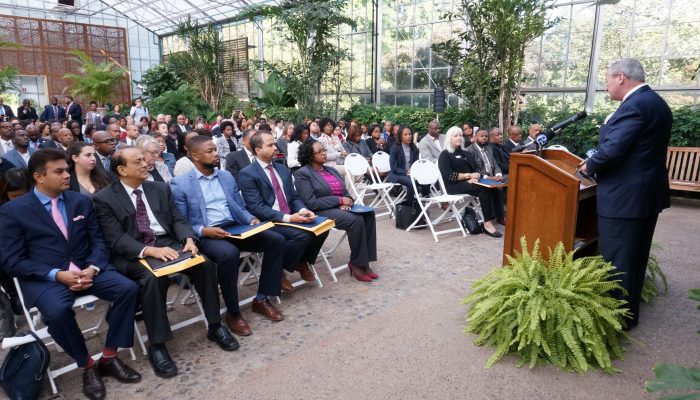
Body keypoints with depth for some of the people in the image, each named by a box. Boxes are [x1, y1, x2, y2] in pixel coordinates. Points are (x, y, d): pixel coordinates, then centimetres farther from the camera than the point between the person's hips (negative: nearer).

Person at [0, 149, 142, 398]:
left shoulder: (81, 202, 10)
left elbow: (97, 241, 9)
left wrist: (92, 268, -13)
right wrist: (57, 275, -18)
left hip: (86, 269, 3)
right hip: (44, 278, -3)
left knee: (128, 288, -21)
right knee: (57, 311, -35)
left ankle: (109, 358, -4)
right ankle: (87, 366, -8)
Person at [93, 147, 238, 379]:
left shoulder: (161, 188, 12)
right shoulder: (104, 199, -3)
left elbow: (178, 220, 8)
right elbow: (116, 239, -12)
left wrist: (188, 239, -14)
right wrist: (149, 250, -28)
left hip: (167, 243, 4)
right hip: (132, 254, -4)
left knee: (205, 265, -21)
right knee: (152, 279, -36)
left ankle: (215, 326, -4)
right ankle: (157, 345, -18)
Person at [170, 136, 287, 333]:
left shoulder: (227, 176, 16)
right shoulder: (180, 183, -1)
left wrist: (251, 219, -3)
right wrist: (204, 230, -22)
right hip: (205, 235, -6)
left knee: (276, 240, -15)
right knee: (229, 253, -38)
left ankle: (262, 299, -3)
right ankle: (233, 313, -15)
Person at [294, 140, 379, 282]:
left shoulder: (331, 170, 19)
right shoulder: (302, 174, -5)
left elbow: (345, 192, 20)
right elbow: (312, 203, -14)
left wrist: (347, 201, -6)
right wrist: (339, 200, -14)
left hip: (340, 208, 7)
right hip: (321, 212, -7)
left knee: (368, 214, -20)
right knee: (356, 220, -30)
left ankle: (364, 261, -17)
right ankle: (356, 263, -14)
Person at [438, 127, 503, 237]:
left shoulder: (466, 153, 24)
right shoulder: (445, 155, 2)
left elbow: (477, 168, 14)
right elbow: (449, 176, -11)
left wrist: (475, 177, -10)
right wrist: (469, 175, -13)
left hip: (471, 183, 6)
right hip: (455, 185, -6)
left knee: (492, 188, -23)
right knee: (484, 190, -29)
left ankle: (492, 219, -29)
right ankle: (487, 223, -28)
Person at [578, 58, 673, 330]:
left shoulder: (634, 105, -19)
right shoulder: (656, 103, 13)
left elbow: (611, 149, -27)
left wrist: (590, 166, -7)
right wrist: (597, 163, 10)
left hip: (624, 196, -10)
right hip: (649, 192, 10)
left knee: (616, 258, 1)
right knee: (635, 256, 20)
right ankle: (629, 310, 35)